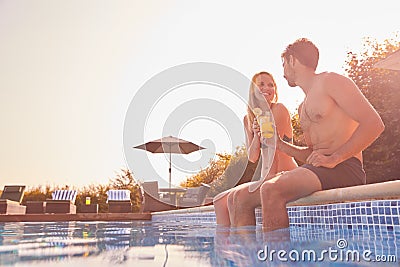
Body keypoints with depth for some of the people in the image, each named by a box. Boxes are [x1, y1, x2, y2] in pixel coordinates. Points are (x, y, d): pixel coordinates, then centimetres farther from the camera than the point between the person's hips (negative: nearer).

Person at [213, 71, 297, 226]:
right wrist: (256, 135, -10)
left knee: (236, 197, -27)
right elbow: (252, 157, 5)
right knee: (219, 201, 1)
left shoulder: (279, 109, -6)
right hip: (267, 179, 8)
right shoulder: (248, 119, 13)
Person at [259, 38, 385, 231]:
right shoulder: (303, 107, 26)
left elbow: (374, 124, -10)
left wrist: (333, 158, -17)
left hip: (345, 168, -8)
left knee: (271, 190, -33)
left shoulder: (330, 81, 1)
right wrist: (280, 145, 14)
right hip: (318, 171, 9)